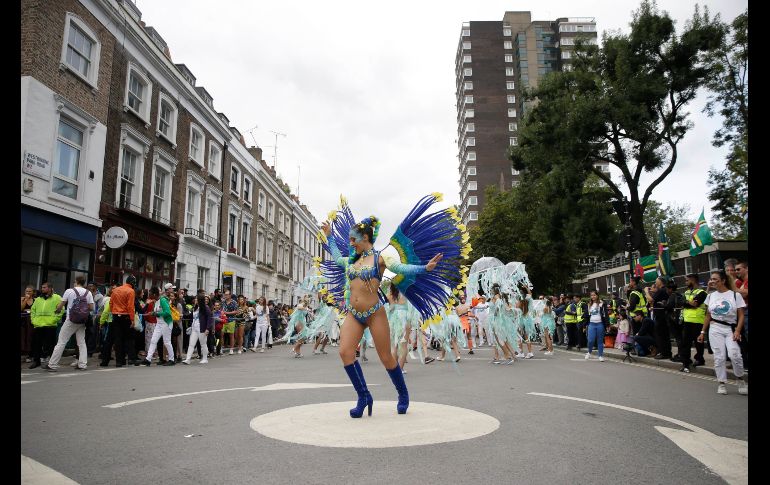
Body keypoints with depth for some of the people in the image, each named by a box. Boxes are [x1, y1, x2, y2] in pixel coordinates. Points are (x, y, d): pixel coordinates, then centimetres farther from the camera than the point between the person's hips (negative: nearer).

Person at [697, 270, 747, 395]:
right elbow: (708, 316, 14)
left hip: (731, 329, -3)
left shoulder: (735, 295, -1)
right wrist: (703, 332, 12)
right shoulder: (710, 296, 8)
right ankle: (722, 383, 9)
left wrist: (737, 331, -14)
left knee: (734, 355, -17)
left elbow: (741, 316, -2)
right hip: (715, 330, 3)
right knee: (719, 357, -1)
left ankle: (740, 380, 7)